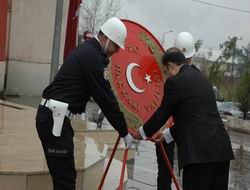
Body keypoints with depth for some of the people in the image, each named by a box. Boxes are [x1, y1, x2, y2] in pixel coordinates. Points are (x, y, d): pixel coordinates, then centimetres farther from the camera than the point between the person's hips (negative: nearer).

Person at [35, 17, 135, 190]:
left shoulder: (87, 51, 18)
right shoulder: (92, 56, -13)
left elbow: (102, 94, 20)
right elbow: (105, 97, -12)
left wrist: (122, 127, 19)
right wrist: (124, 131, -4)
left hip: (53, 116, 10)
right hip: (54, 118, -10)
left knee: (65, 175, 13)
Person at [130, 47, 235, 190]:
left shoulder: (175, 82, -4)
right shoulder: (203, 79, 20)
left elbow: (162, 114, 5)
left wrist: (142, 133, 22)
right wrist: (167, 134, 35)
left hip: (199, 152, -8)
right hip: (222, 149, 8)